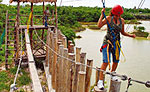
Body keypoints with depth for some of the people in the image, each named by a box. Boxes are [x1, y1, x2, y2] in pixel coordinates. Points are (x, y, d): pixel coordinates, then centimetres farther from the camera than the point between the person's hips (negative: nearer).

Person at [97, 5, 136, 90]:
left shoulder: (122, 21, 5)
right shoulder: (108, 18, -7)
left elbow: (123, 32, 15)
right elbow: (99, 25, -19)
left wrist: (131, 35, 2)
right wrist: (102, 15, -17)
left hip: (116, 43, 5)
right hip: (107, 42, -4)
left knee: (116, 61, 13)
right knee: (106, 62, -13)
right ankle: (100, 81, -4)